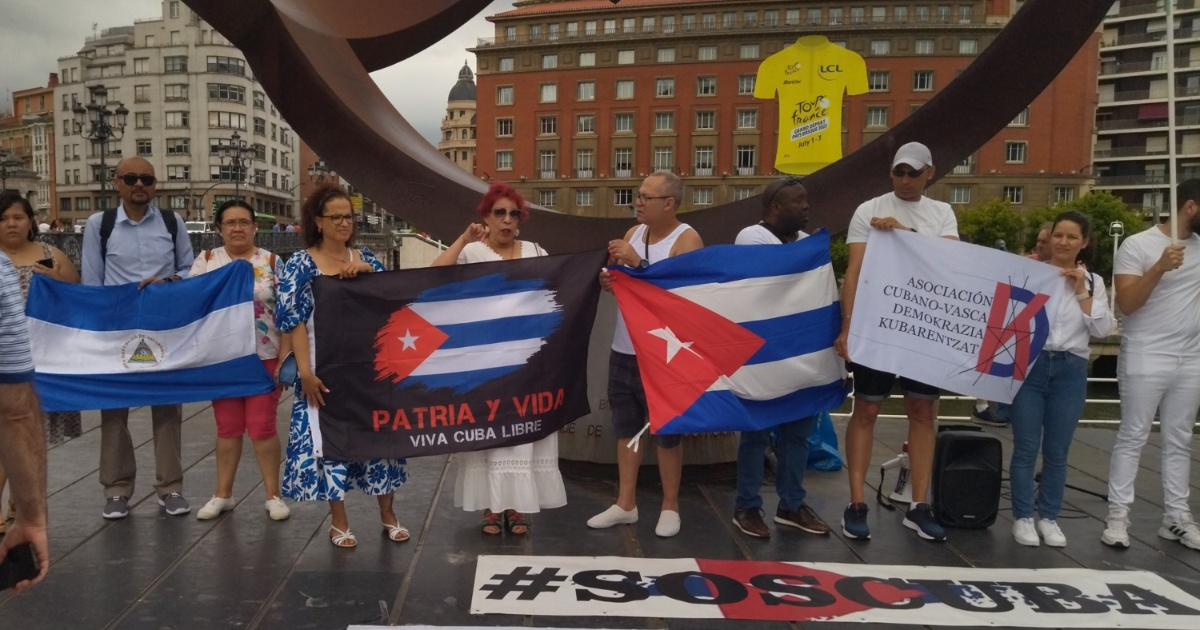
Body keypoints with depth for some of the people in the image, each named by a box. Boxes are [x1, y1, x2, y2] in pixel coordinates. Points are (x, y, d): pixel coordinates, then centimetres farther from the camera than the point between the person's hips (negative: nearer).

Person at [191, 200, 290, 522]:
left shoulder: (272, 263, -1)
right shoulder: (206, 261, 4)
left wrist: (285, 357, -7)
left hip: (264, 357, -2)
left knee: (262, 427, 1)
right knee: (227, 428, 10)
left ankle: (273, 495, 13)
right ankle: (223, 494, 23)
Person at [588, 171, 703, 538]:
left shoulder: (686, 239, -10)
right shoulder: (633, 232, 10)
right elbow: (620, 282, 14)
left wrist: (638, 262, -23)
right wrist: (607, 280, -9)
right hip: (624, 349, 6)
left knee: (667, 430, 4)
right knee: (626, 426, 11)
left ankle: (670, 506, 18)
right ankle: (626, 504, 22)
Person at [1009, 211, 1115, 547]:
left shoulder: (1093, 282, 9)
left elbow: (1104, 329, -1)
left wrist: (1081, 291, -7)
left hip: (1070, 371, 2)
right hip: (1030, 366, -2)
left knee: (1057, 452, 9)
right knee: (1026, 448, 2)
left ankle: (1049, 517, 23)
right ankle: (1023, 517, 14)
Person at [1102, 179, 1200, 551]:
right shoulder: (1138, 245, -7)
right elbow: (1126, 304, -14)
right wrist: (1159, 268, -24)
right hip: (1145, 359, -6)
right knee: (1132, 438, -1)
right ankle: (1118, 515, 4)